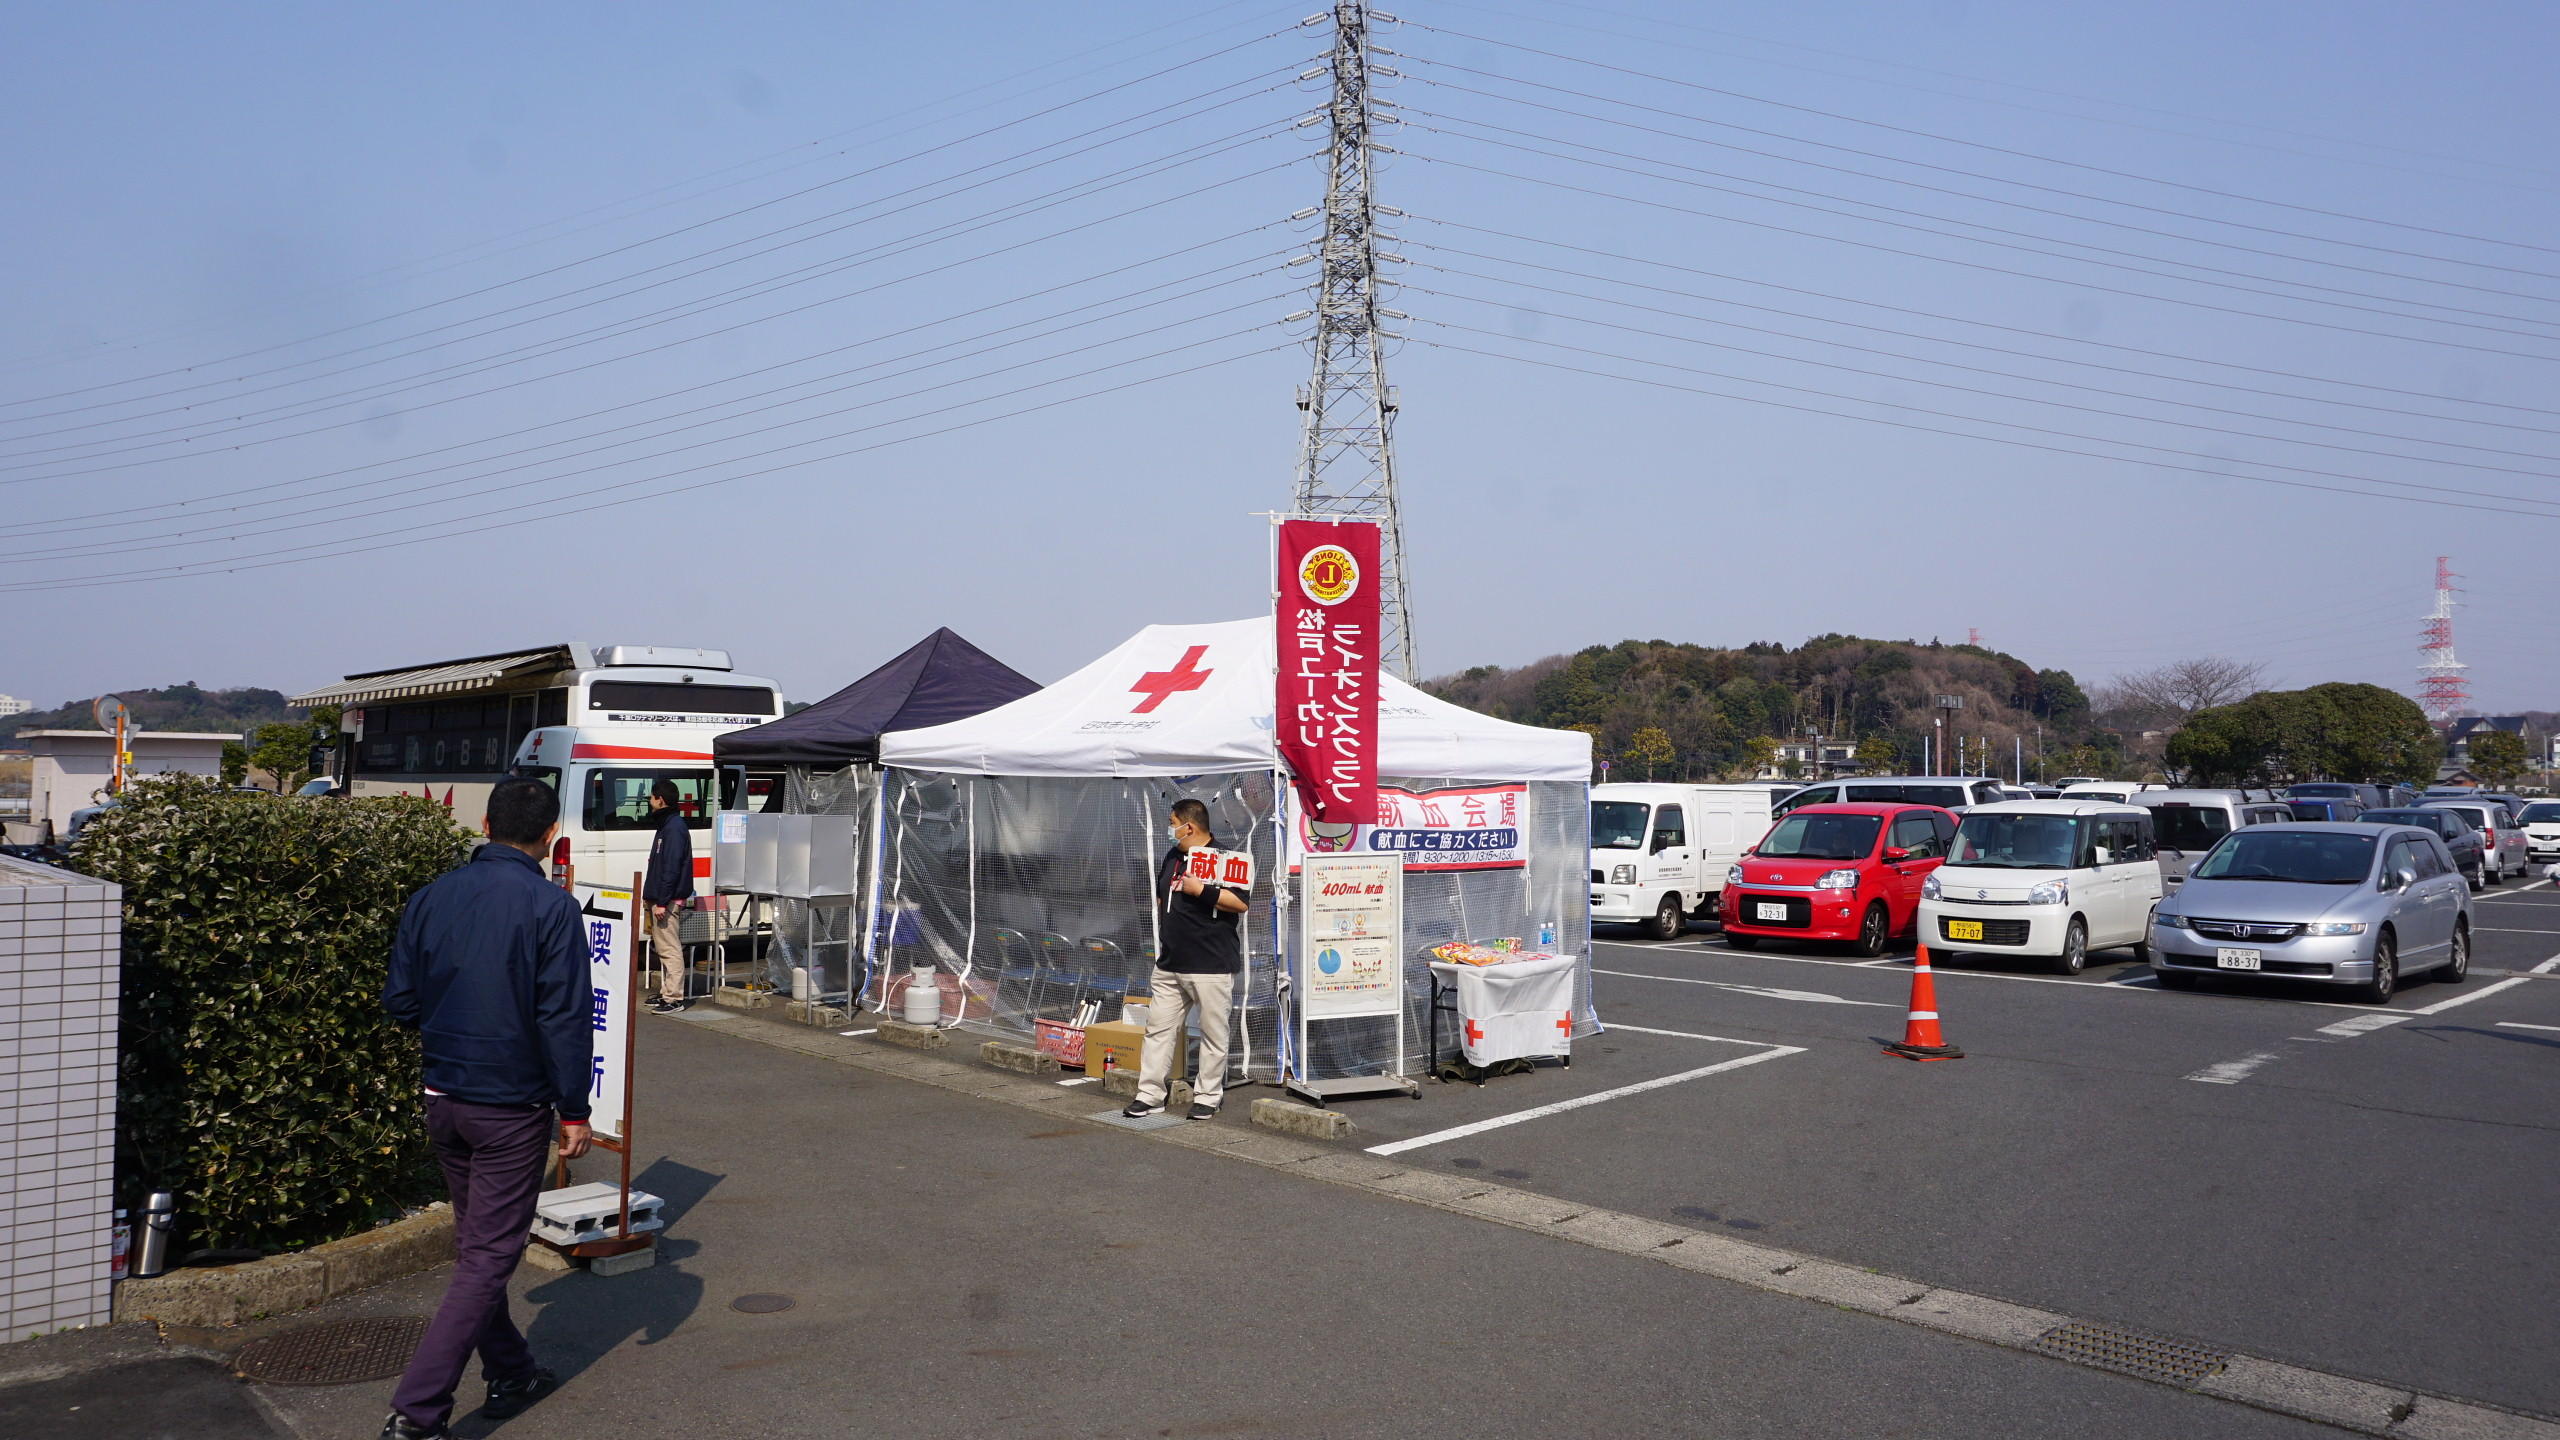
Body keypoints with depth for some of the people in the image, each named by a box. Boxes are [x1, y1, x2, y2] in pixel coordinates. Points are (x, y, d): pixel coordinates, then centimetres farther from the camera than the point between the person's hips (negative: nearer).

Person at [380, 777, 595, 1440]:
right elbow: (566, 1018, -16)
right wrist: (574, 1111, -8)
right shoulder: (550, 906, -16)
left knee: (477, 1241, 20)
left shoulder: (432, 896, 0)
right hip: (512, 1106, -6)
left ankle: (510, 1373, 33)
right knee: (488, 1257, 2)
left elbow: (399, 1000, 7)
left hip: (443, 1098, 6)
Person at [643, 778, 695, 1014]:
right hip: (662, 899, 11)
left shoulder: (674, 828, -16)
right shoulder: (667, 825, 18)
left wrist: (662, 902, -24)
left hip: (667, 901, -11)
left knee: (669, 949, -9)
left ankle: (674, 998, -7)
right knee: (662, 948, 15)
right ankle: (667, 993, 22)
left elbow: (671, 868, -22)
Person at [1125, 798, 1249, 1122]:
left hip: (1211, 965, -7)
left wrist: (1201, 890, -20)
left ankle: (1207, 1096, 13)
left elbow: (1240, 903, -17)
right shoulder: (1172, 857, 15)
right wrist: (1164, 933, 15)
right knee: (1158, 1028, 7)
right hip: (1169, 962, 7)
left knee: (1213, 1034, 2)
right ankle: (1150, 1095, 13)